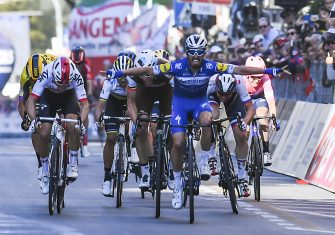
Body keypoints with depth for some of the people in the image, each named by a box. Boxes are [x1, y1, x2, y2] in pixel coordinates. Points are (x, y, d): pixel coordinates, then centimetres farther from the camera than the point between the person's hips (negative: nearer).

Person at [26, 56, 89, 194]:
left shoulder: (76, 76, -34)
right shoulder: (47, 74, -36)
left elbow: (84, 103, -30)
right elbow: (31, 100, -32)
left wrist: (82, 121, -48)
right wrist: (33, 119, -48)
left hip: (68, 96, 0)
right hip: (48, 95, 0)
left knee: (73, 126, -26)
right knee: (43, 133, -16)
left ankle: (73, 165, -9)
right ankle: (45, 171, 4)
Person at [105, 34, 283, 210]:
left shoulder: (210, 67, -20)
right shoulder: (177, 66, -22)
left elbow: (239, 70, -20)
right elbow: (148, 70, -20)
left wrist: (269, 71, -22)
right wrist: (118, 73, -23)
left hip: (200, 101, 0)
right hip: (180, 102, 0)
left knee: (207, 120, -35)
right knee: (178, 143, -14)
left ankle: (204, 161, -15)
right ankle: (177, 185, 3)